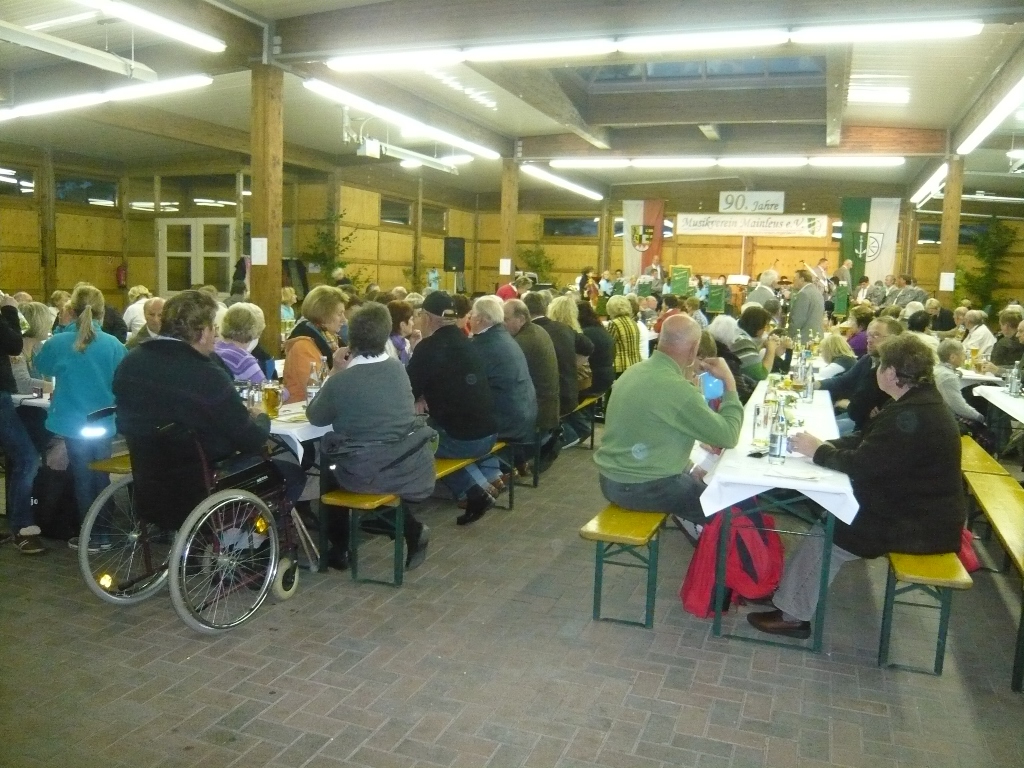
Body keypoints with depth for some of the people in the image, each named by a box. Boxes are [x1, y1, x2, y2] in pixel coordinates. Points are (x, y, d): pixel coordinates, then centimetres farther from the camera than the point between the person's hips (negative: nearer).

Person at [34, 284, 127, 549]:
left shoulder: (59, 342, -12)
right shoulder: (113, 344, -10)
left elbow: (41, 367, 10)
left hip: (73, 423, -1)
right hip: (104, 423, 1)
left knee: (83, 479, 11)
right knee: (102, 478, 15)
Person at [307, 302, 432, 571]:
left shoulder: (342, 380, -14)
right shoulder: (398, 368, 1)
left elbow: (315, 417, 3)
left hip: (367, 475, -3)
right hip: (413, 468, 4)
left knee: (330, 470, 28)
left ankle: (338, 549, 33)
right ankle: (411, 529, 20)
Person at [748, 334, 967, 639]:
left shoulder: (913, 416, -28)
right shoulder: (918, 402, 6)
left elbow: (861, 464, -27)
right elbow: (866, 442, 11)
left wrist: (817, 450, -11)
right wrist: (823, 445, -3)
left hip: (921, 526, -10)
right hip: (919, 509, 10)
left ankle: (793, 615, 6)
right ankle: (793, 596, 14)